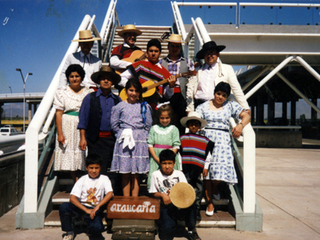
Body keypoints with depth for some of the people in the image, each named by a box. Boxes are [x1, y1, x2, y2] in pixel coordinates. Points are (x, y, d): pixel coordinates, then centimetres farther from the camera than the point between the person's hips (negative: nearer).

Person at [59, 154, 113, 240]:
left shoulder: (104, 179, -1)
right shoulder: (82, 180, 1)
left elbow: (110, 193, -18)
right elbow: (72, 198, -9)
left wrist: (97, 207, -29)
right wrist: (86, 210, -20)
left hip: (95, 210, -2)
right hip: (81, 207, 2)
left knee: (97, 228, -30)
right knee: (63, 207, -25)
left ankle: (93, 231, 11)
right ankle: (69, 232, -1)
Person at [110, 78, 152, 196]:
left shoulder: (144, 106, 8)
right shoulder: (120, 106, 5)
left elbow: (148, 125, 10)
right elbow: (114, 124, 8)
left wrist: (141, 135, 3)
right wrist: (122, 134, 3)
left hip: (139, 142, 1)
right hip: (124, 142, 0)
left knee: (136, 174, 4)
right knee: (125, 174, 2)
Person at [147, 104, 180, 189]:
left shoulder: (174, 129, 7)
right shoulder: (154, 129, 10)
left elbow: (176, 146, 0)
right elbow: (150, 145, 4)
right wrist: (157, 159, -7)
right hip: (155, 159, 1)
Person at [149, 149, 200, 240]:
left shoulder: (179, 174, 4)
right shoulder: (156, 175, 1)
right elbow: (153, 193, 5)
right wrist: (162, 195, -16)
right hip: (165, 205, -1)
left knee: (191, 202, -33)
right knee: (167, 232, -27)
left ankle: (192, 231, -13)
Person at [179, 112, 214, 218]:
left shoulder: (205, 140, 7)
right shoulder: (182, 138, 8)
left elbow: (208, 154, 9)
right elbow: (178, 154, 9)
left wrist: (205, 168, 4)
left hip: (198, 168, 0)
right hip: (185, 168, 0)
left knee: (198, 190, 5)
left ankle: (196, 211, 15)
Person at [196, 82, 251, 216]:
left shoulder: (231, 106, 13)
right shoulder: (203, 106, 12)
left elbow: (246, 116, 6)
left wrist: (241, 125, -14)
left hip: (222, 140, 0)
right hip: (206, 139, 0)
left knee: (221, 167, -15)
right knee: (206, 169, -7)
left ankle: (215, 188, 21)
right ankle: (209, 202, 5)